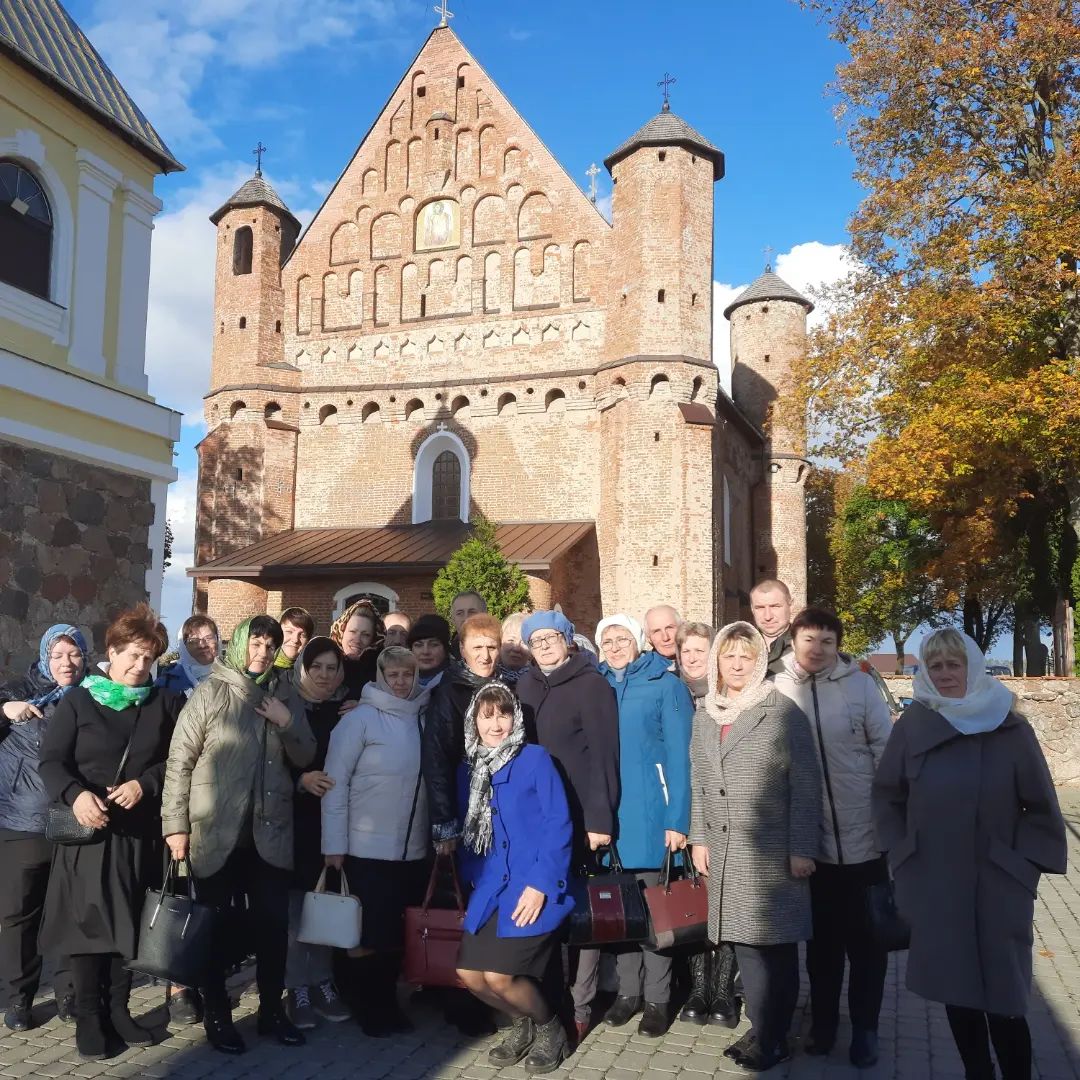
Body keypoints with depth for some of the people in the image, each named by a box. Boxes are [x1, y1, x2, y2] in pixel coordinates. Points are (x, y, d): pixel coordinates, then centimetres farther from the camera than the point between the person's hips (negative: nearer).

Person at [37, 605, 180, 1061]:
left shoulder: (165, 703, 6)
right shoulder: (78, 700, 1)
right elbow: (51, 760, -6)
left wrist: (145, 784, -13)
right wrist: (75, 794, -24)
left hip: (140, 832, 2)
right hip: (88, 830, -2)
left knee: (127, 922, 8)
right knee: (86, 920, 1)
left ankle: (117, 1009, 22)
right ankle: (88, 1015, 13)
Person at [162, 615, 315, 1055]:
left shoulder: (286, 699, 10)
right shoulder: (211, 692, -3)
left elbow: (304, 758, 10)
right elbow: (180, 760, -6)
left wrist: (288, 724, -8)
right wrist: (175, 823, -11)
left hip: (270, 832, 4)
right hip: (216, 832, -3)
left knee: (273, 924, 8)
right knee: (217, 926, 8)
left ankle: (272, 1010, 23)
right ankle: (216, 1014, 22)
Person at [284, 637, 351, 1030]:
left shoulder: (346, 713, 5)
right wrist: (301, 780, -18)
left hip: (332, 820, 2)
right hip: (294, 819, -2)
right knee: (294, 905, 1)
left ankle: (322, 982, 20)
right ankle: (297, 989, 12)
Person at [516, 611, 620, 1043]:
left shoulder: (591, 684, -5)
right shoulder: (524, 685, 11)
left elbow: (603, 753, -10)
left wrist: (600, 818, -16)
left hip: (579, 816, -5)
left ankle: (578, 1007, 11)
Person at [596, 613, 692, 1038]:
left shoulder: (665, 685, -3)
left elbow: (679, 755, -6)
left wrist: (677, 817, -12)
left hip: (649, 809, -3)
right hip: (608, 811, 4)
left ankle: (657, 999, 15)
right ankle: (628, 990, 24)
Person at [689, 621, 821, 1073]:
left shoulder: (783, 710, -5)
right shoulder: (704, 715, 11)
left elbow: (806, 783, -8)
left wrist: (802, 848, -11)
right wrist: (699, 838, 10)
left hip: (774, 850, -5)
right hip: (725, 851, 5)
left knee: (774, 945, 1)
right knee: (745, 942, 9)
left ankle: (771, 1038, 14)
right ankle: (763, 1031, 21)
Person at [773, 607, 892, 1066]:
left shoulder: (860, 685, -6)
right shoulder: (779, 688, -2)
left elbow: (886, 752, -2)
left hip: (864, 837, -1)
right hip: (811, 841, 1)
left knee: (865, 937, 10)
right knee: (822, 937, 15)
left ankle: (865, 1028, 26)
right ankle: (823, 1022, 31)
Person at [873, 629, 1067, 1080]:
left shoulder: (1010, 727, -4)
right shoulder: (912, 725, -1)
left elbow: (1041, 806, 1)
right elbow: (886, 796, 8)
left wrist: (1021, 866, -4)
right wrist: (903, 857, 3)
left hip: (997, 888, -2)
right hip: (934, 885, 2)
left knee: (1002, 997, -2)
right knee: (955, 990, 10)